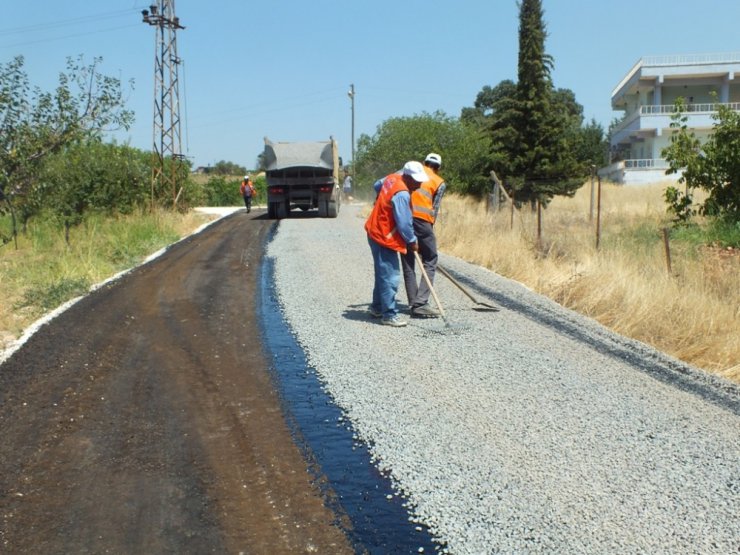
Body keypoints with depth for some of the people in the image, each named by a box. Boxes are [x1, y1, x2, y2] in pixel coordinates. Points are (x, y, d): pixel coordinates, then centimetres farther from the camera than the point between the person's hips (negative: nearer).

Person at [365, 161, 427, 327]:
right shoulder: (402, 195, -26)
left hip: (377, 232, 10)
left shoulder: (392, 178, 2)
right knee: (390, 276, -6)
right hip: (384, 238, -10)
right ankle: (389, 314, -1)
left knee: (383, 273, 19)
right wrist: (412, 241, -9)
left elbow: (377, 185, 24)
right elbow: (404, 223, -23)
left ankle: (377, 307, 31)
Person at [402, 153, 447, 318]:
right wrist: (429, 230, 9)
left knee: (408, 263, 12)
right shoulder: (439, 182, 13)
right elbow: (435, 209, 5)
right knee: (430, 262, 4)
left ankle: (414, 303, 14)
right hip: (421, 219, -4)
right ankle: (420, 303, -6)